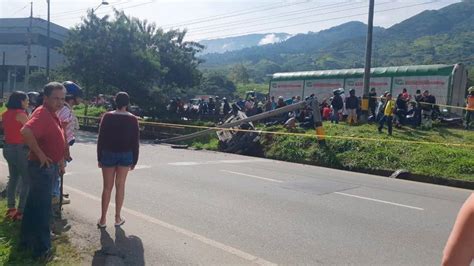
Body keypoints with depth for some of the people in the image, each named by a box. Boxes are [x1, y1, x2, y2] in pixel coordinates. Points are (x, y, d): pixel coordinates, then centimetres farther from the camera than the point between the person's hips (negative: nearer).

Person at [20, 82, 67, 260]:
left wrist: (59, 161, 23)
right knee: (42, 208, -1)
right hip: (42, 167, -10)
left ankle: (27, 239, 34)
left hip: (49, 167, 10)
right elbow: (26, 131, -39)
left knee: (34, 205, 20)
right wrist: (40, 154, -29)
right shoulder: (42, 113, -20)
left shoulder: (51, 114, 11)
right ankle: (41, 249, 11)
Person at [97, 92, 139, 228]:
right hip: (126, 155, 1)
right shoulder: (133, 119, -3)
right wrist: (134, 160, 5)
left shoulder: (107, 116, -5)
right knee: (120, 186, 9)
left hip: (108, 154, 0)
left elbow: (101, 139, -4)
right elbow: (135, 141, -2)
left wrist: (99, 158, 4)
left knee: (107, 187, 6)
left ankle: (103, 219, 9)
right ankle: (118, 217, 14)